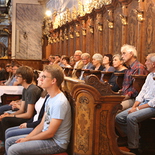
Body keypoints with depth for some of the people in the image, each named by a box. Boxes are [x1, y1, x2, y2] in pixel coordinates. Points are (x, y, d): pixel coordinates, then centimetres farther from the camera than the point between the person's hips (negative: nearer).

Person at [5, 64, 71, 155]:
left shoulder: (60, 102, -23)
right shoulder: (50, 99, 10)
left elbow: (50, 133, -21)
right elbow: (42, 124, 12)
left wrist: (27, 139, -10)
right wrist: (26, 138, 0)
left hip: (56, 143, -10)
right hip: (46, 136, 10)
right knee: (9, 142, 10)